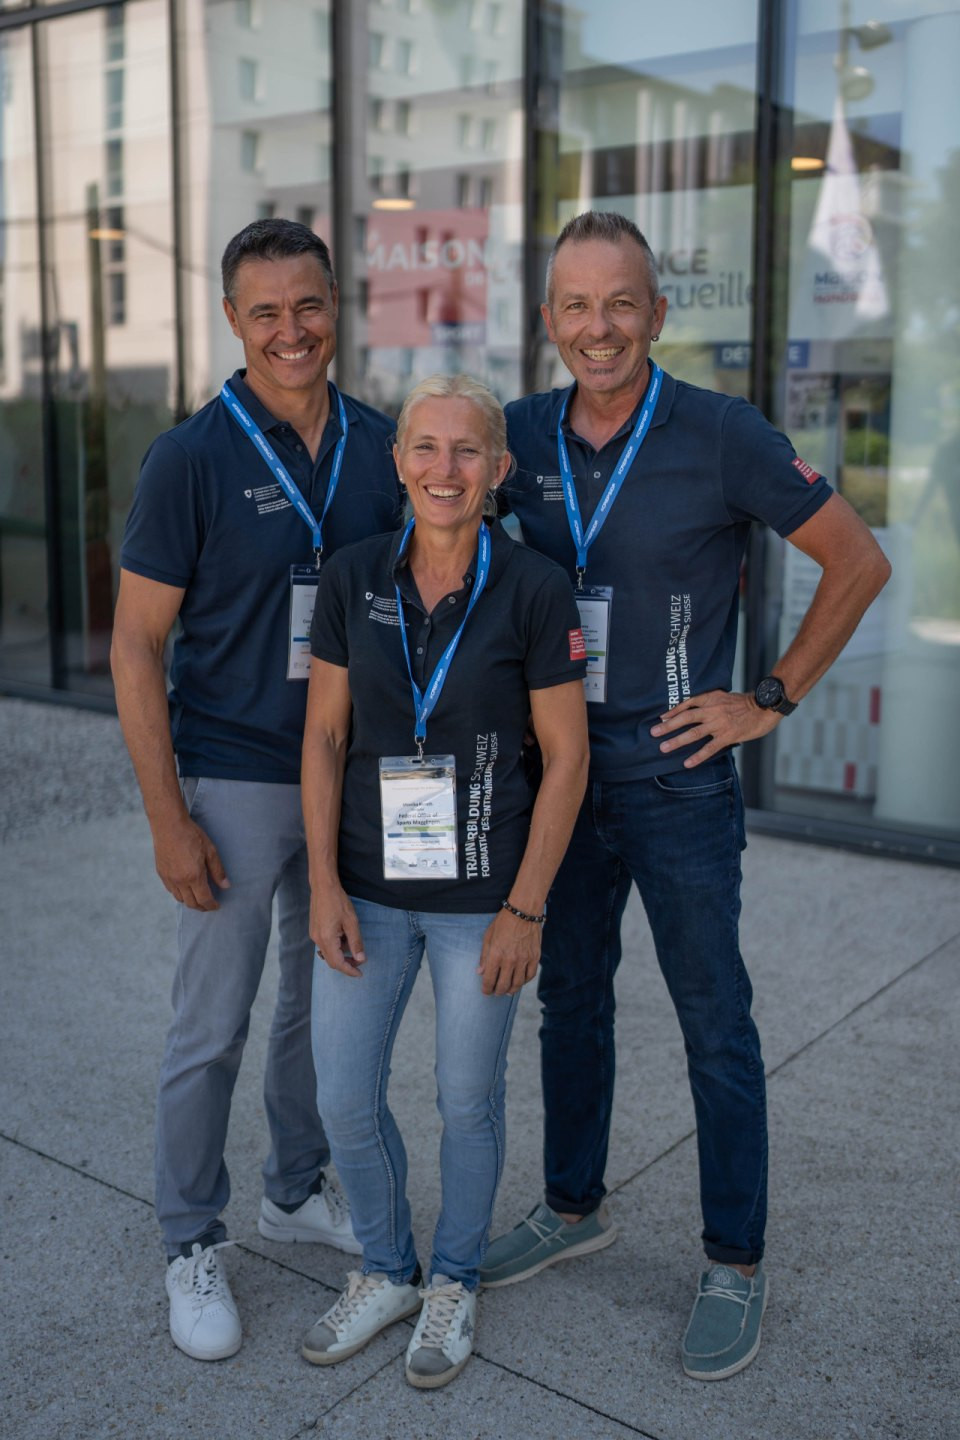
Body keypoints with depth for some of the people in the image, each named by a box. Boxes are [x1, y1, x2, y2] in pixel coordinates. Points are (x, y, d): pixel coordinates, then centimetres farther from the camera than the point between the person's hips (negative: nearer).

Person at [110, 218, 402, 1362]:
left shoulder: (380, 445, 2)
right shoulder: (192, 458, -12)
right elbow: (135, 644, -11)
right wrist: (168, 818, -14)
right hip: (233, 783, -5)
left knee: (325, 1000, 18)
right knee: (212, 1027, 5)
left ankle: (297, 1189, 39)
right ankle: (191, 1245, 24)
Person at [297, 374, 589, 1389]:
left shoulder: (534, 591, -12)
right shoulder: (353, 578, -4)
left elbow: (566, 758, -9)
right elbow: (325, 735, 0)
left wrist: (525, 909, -10)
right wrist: (324, 884, -5)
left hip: (483, 896, -2)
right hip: (368, 890, 3)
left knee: (468, 1101, 13)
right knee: (345, 1102, 10)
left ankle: (453, 1284, 39)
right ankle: (386, 1271, 37)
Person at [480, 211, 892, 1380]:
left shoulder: (722, 437, -13)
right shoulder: (522, 437, 0)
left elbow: (857, 562, -5)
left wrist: (772, 699, -7)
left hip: (678, 781, -4)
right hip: (561, 775, 5)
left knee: (715, 1025, 6)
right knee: (570, 1001, 17)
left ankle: (735, 1265, 22)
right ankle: (573, 1207, 37)